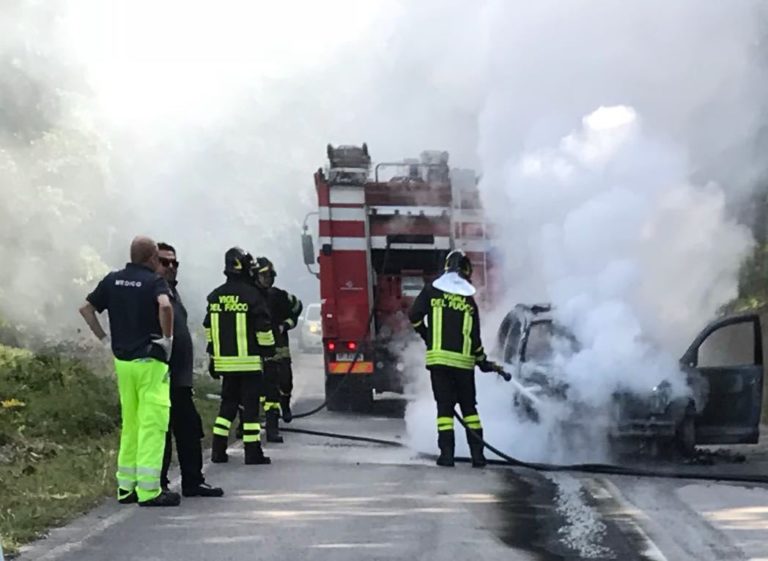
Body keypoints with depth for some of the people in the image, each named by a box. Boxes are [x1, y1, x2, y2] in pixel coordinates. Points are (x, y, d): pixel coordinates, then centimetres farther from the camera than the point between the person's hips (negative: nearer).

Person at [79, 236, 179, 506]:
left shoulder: (113, 280, 10)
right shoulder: (154, 281, -9)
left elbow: (86, 308, 13)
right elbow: (165, 306, -29)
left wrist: (105, 339, 14)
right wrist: (168, 337, -16)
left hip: (122, 360, 7)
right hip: (150, 361, -6)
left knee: (130, 423, 15)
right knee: (153, 424, -4)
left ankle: (126, 486, 17)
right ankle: (148, 489, -7)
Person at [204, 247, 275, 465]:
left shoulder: (215, 296, 7)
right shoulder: (251, 295, -11)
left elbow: (209, 328, 13)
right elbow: (263, 327, -11)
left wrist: (212, 356, 19)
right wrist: (269, 351, 0)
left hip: (224, 360, 5)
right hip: (249, 360, -5)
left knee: (227, 403, 14)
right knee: (250, 406, 0)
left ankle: (218, 449, 11)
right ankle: (253, 452, 1)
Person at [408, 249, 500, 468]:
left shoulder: (432, 291, 2)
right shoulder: (469, 300, 6)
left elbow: (415, 315, -2)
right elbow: (474, 336, 5)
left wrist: (427, 336, 15)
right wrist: (483, 362, 17)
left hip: (438, 357, -1)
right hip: (463, 360, 1)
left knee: (444, 405, 2)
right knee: (469, 406, 10)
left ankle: (447, 453, -5)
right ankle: (477, 454, 7)